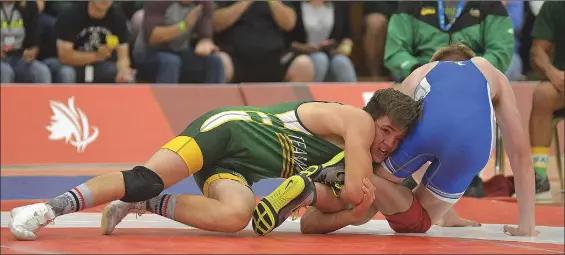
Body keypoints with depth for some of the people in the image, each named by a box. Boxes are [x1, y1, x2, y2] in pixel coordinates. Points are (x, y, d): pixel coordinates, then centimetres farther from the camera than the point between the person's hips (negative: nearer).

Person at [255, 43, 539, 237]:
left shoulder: (419, 74, 41)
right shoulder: (494, 76, 42)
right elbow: (520, 151, 40)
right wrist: (526, 224, 43)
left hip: (423, 123, 0)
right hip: (473, 139, 0)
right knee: (412, 220, 20)